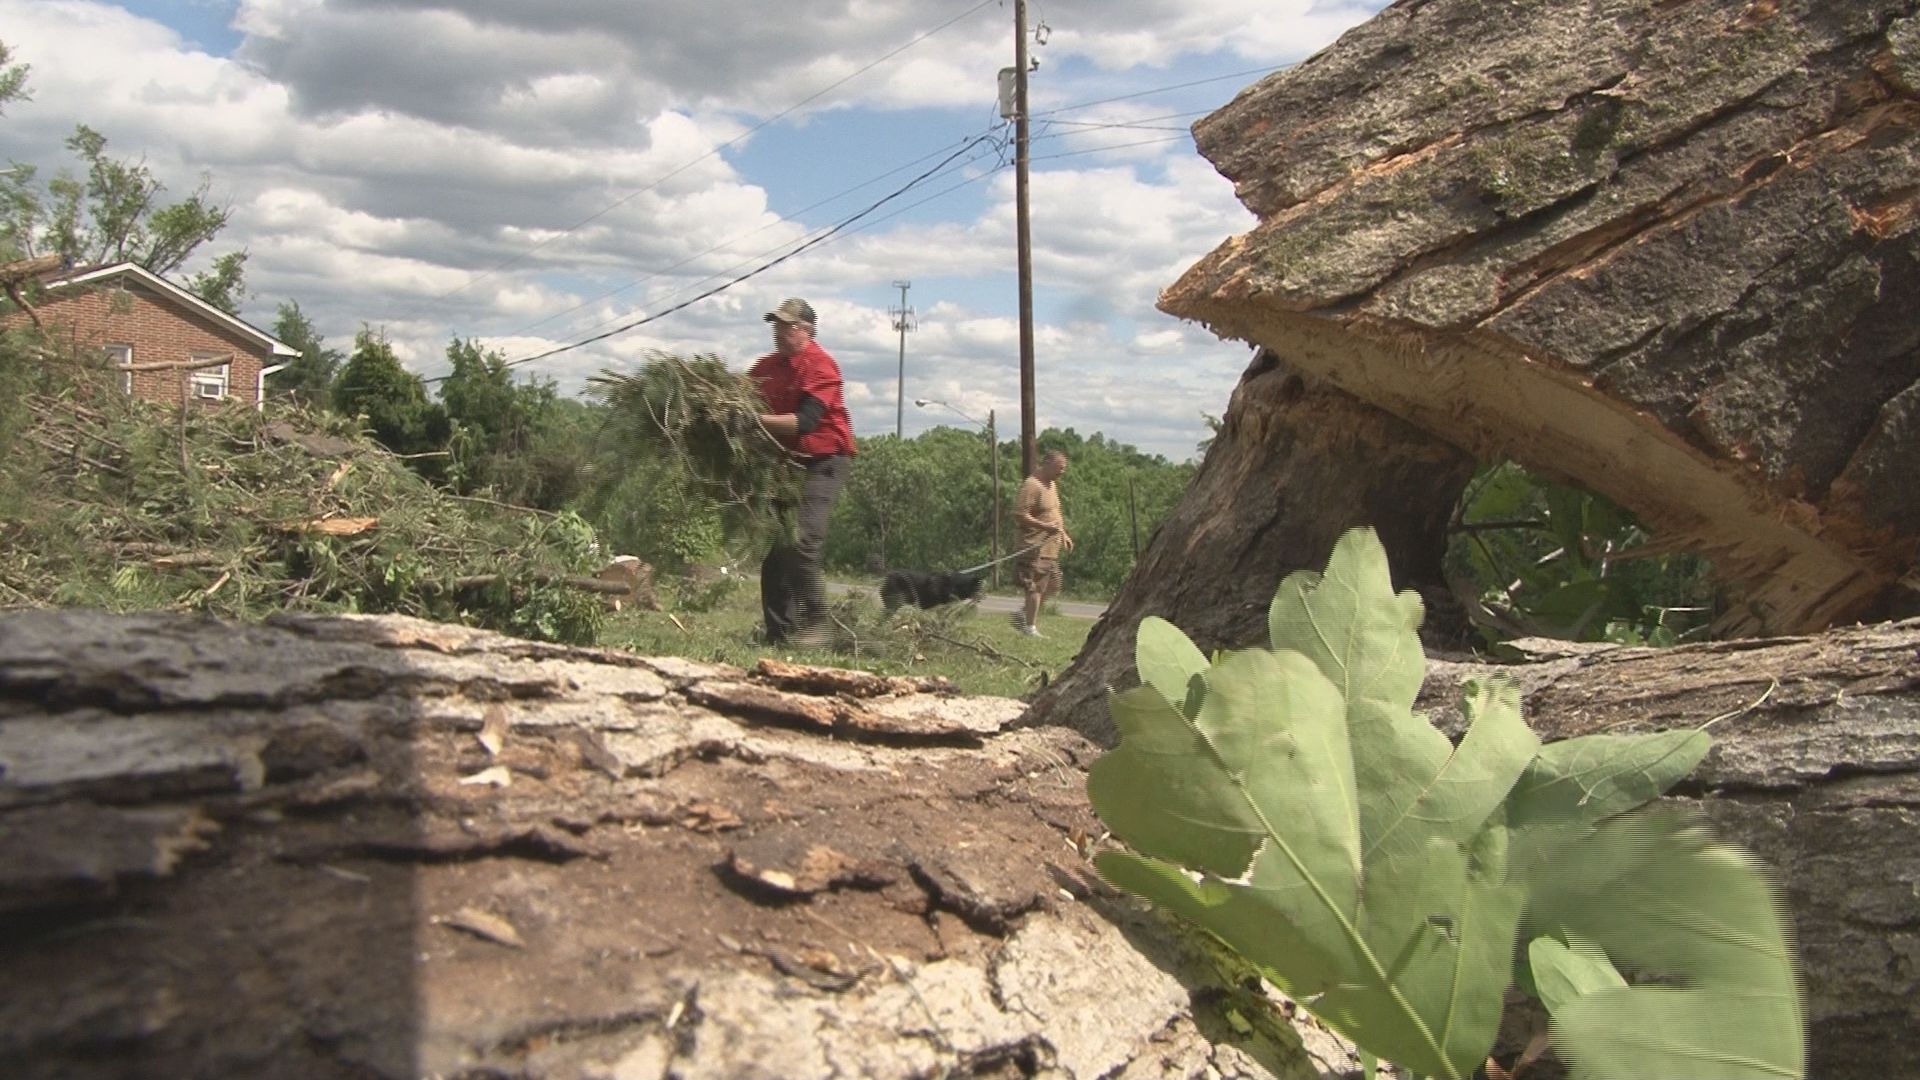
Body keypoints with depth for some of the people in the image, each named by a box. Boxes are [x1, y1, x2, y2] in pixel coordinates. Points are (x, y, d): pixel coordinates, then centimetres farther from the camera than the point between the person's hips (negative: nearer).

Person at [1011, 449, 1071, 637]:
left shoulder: (1051, 484, 16)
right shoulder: (1031, 486, -15)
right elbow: (1020, 516, -20)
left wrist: (1063, 534, 19)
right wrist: (1047, 527, -24)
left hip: (1051, 547, 10)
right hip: (1036, 546, -10)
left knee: (1050, 587, 12)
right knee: (1035, 586, -7)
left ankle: (1024, 615, 24)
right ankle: (1030, 627, 0)